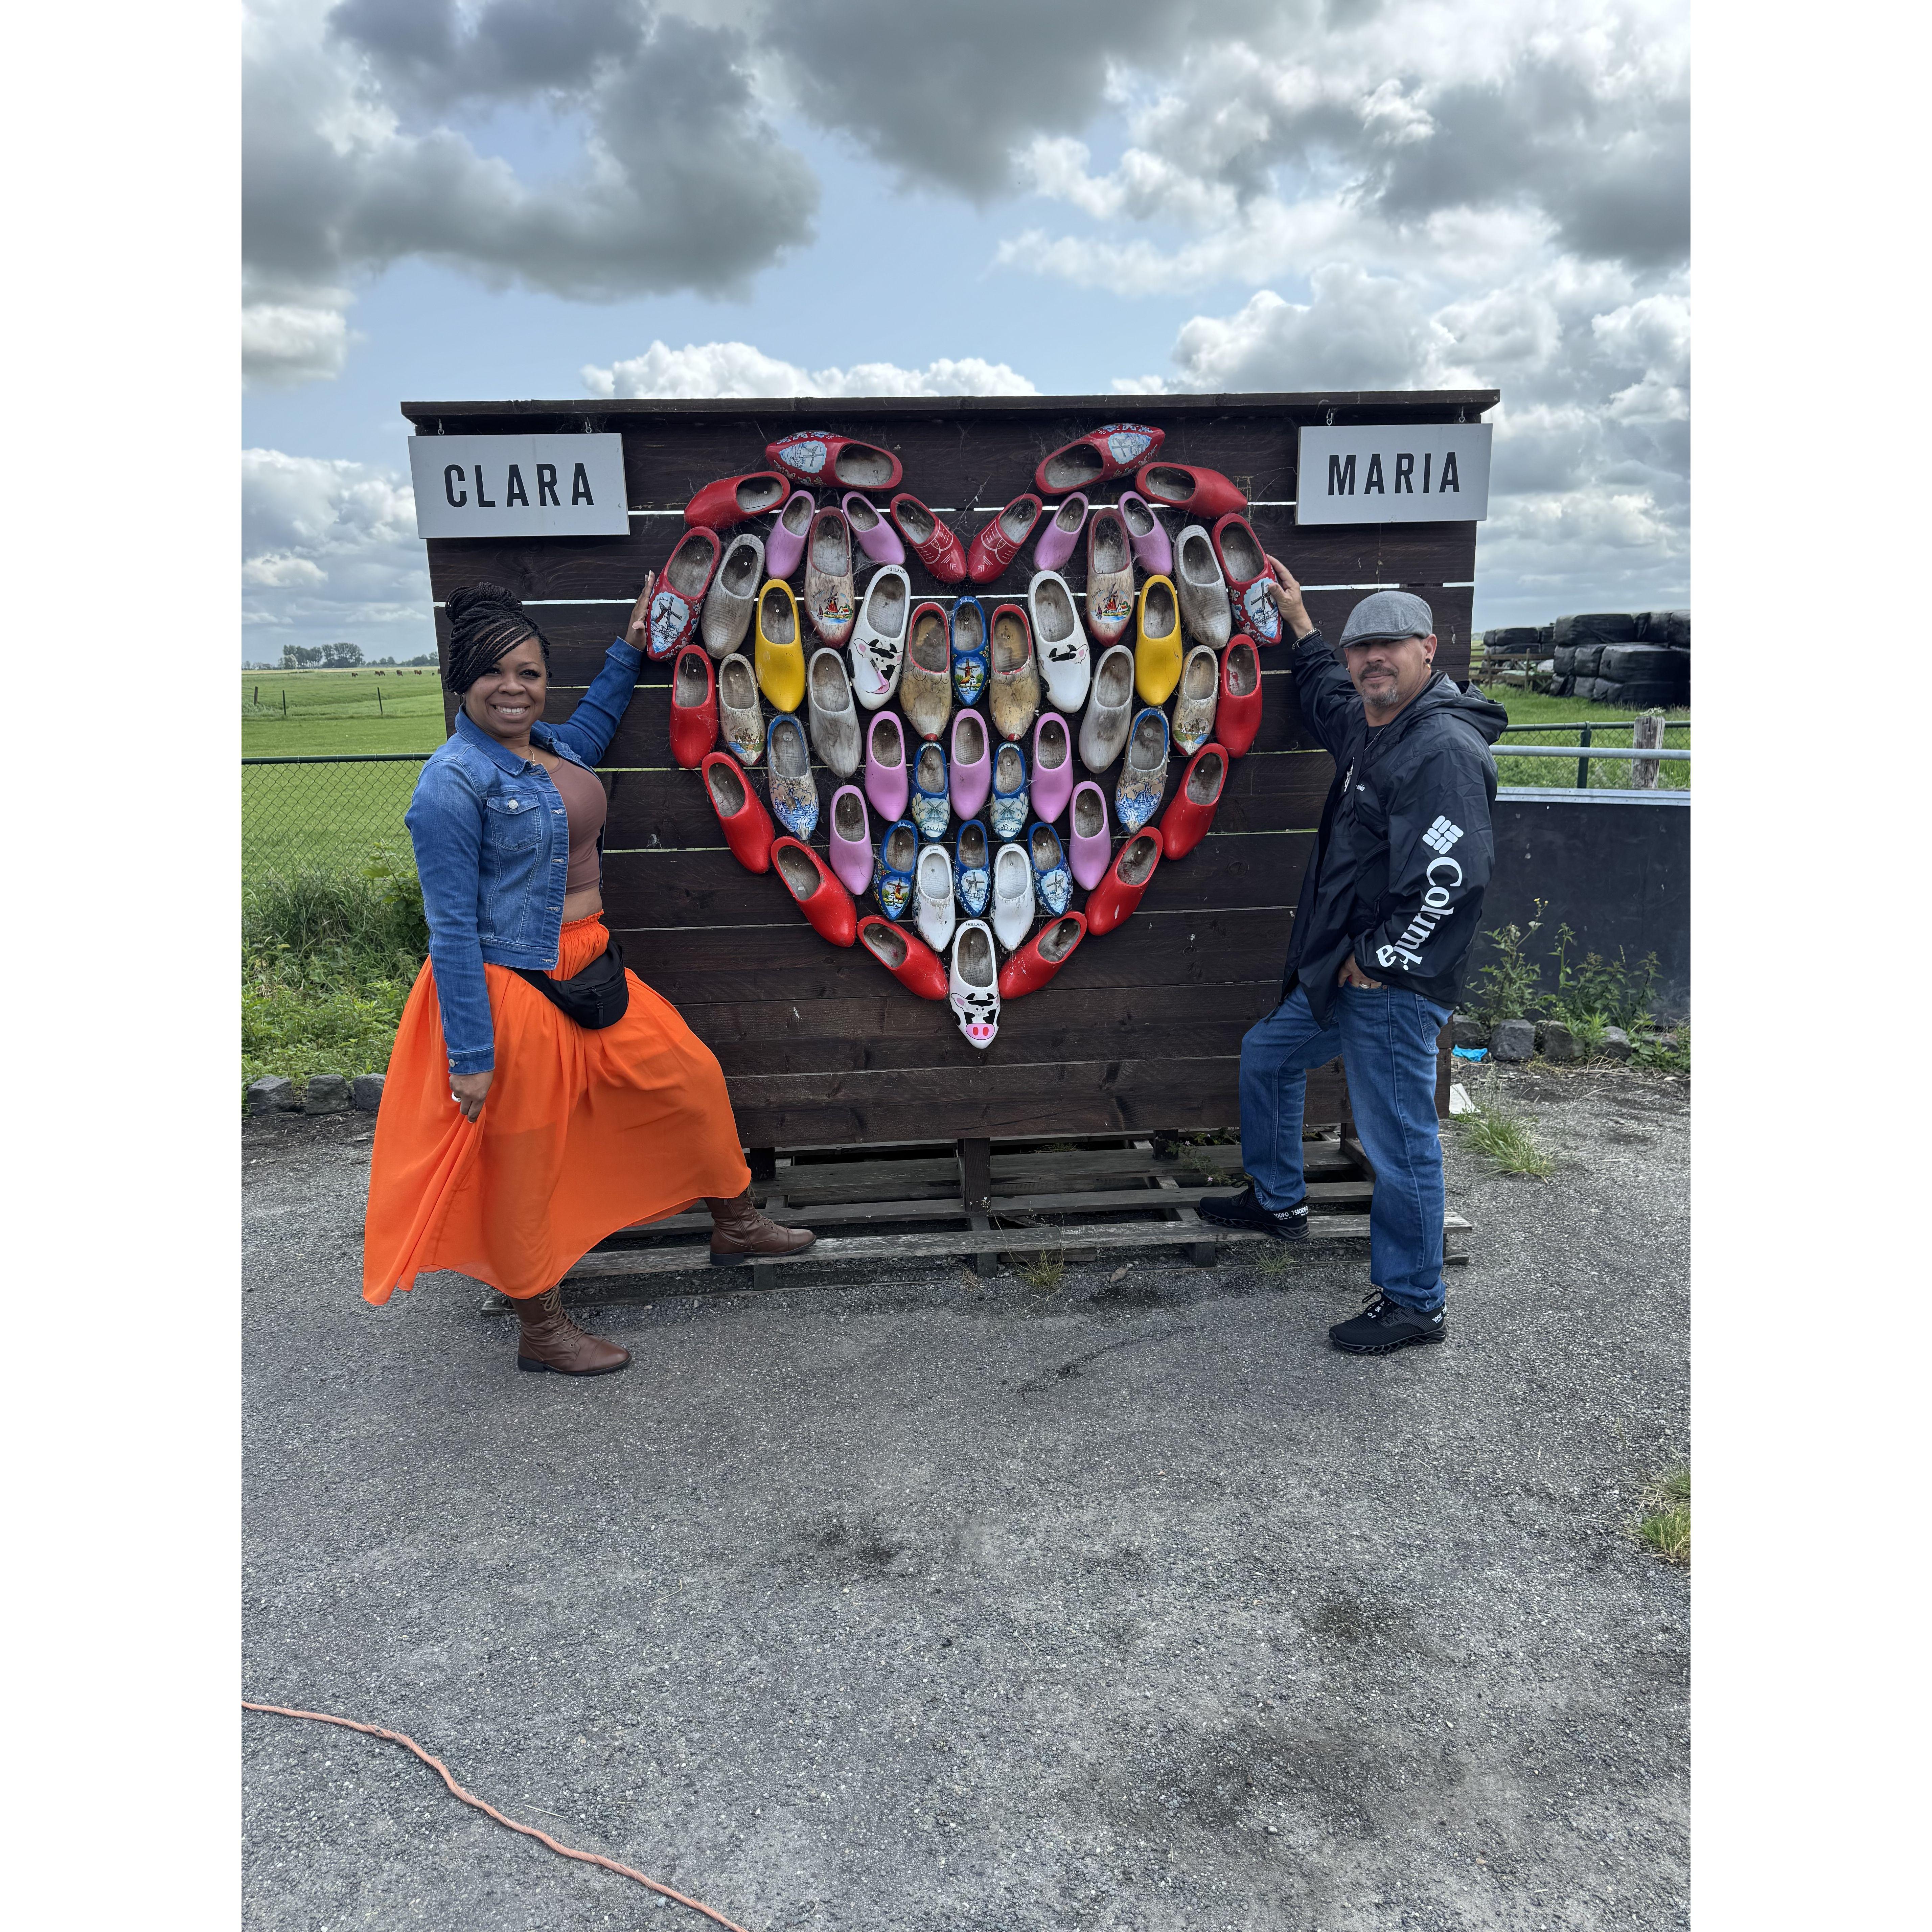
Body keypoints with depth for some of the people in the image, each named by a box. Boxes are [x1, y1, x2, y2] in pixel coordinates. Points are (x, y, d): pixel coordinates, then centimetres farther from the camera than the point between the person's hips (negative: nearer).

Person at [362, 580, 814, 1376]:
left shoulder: (552, 745, 6)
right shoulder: (453, 782, -18)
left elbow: (592, 726, 35)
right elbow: (452, 929, -19)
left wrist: (628, 650, 33)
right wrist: (471, 1055, -19)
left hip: (586, 970, 9)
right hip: (511, 990, -9)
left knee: (691, 1072, 14)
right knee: (526, 1160, 6)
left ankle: (735, 1223, 35)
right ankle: (541, 1330, 25)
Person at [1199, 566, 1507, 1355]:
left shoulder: (1444, 749, -20)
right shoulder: (1374, 729, 12)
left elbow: (1450, 881, -28)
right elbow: (1329, 699, 38)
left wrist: (1380, 957, -18)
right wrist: (1300, 624, 41)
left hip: (1394, 987, -11)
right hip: (1341, 974, 11)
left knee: (1399, 1142, -2)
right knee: (1266, 1055, 24)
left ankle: (1413, 1303, 14)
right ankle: (1279, 1201, 42)